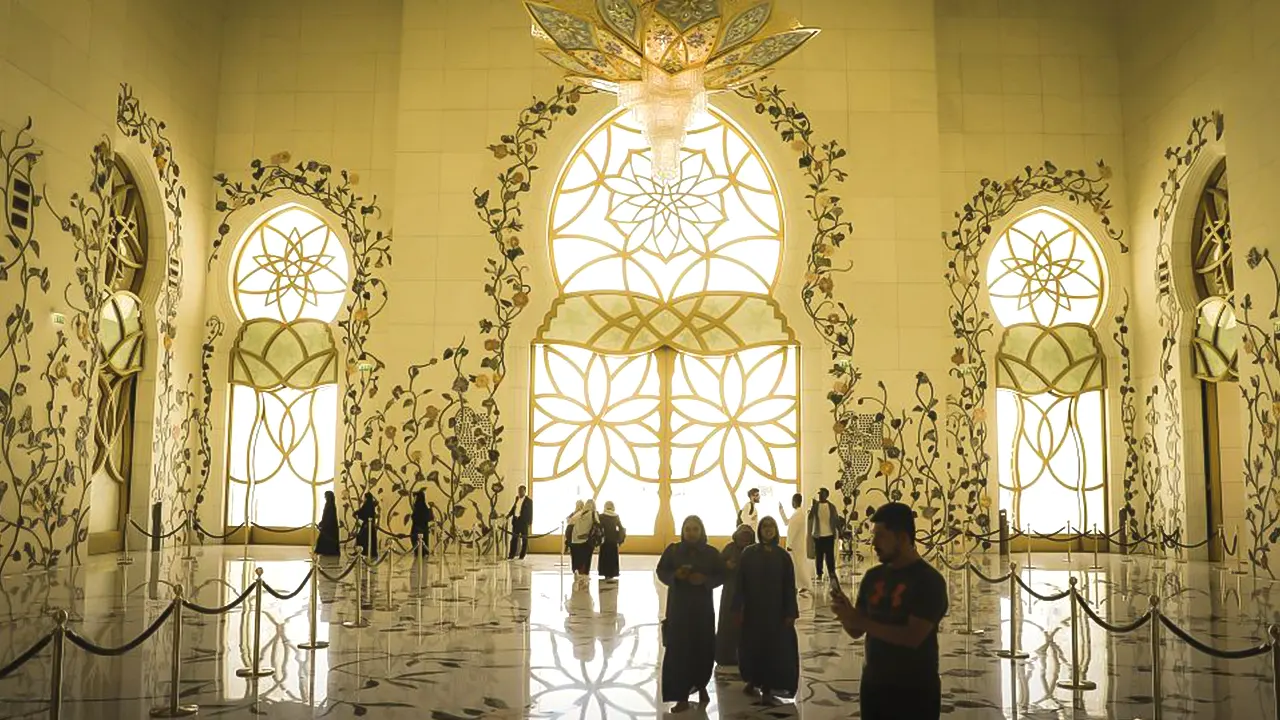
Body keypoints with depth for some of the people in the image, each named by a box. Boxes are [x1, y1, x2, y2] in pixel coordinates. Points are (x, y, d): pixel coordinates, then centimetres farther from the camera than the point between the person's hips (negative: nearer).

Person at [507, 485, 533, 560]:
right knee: (514, 538, 5)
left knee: (524, 539, 3)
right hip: (516, 520, 6)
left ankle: (522, 555, 8)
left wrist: (530, 522, -12)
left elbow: (530, 512, -7)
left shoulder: (529, 500, -6)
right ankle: (512, 555, 7)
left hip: (524, 521, -6)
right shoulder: (517, 498, 13)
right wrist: (508, 515, 7)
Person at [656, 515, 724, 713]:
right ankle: (682, 697, 2)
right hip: (678, 606, 0)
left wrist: (705, 580, -15)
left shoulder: (711, 553, 0)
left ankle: (701, 686, 30)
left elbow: (722, 575, 3)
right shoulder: (673, 550, 0)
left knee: (703, 649, 3)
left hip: (702, 607, 0)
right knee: (678, 650, -5)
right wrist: (675, 575, -17)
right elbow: (661, 572, 3)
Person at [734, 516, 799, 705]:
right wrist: (738, 608, -8)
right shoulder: (748, 553, -2)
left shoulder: (783, 556, -1)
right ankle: (752, 681, 28)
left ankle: (767, 689, 7)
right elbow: (740, 582, -3)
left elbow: (789, 586, -1)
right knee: (753, 645, 8)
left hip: (775, 609, 0)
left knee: (774, 647, 0)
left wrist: (790, 613, -5)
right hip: (753, 609, 0)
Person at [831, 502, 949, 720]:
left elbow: (912, 637, -22)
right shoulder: (873, 577, 5)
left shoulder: (929, 581, -13)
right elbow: (856, 631, 7)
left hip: (915, 692, -6)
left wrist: (860, 620, -23)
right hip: (873, 686, 6)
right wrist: (844, 614, -13)